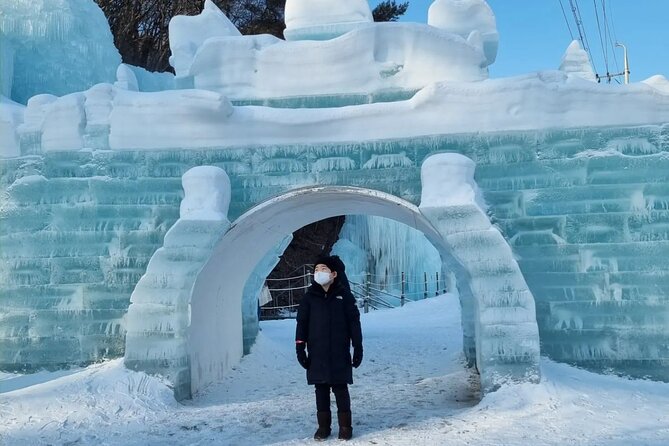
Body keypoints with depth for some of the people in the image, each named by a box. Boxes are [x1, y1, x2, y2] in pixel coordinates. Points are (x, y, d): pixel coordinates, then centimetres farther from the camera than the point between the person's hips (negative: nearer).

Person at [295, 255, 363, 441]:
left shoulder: (344, 295, -1)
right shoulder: (309, 297, 3)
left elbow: (354, 323, 1)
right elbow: (302, 324, 4)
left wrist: (358, 348, -1)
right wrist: (300, 349, -1)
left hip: (340, 354, -1)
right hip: (317, 354, 2)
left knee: (341, 390, 5)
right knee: (321, 390, 9)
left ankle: (345, 426, 19)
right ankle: (323, 426, 21)